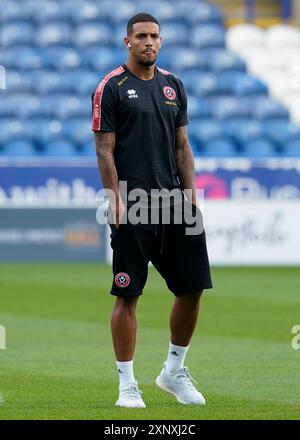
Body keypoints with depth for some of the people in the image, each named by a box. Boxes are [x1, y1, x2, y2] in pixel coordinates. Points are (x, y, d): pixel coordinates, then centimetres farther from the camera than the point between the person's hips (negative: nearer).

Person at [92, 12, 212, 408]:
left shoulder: (173, 86, 14)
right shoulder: (112, 87, -2)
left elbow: (182, 146, 16)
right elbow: (105, 149, -5)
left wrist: (192, 194, 7)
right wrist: (116, 200, -13)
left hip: (174, 200, 6)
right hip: (133, 206, -6)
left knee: (193, 287, 3)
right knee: (127, 295, -3)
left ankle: (174, 371, 20)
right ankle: (127, 383, 5)